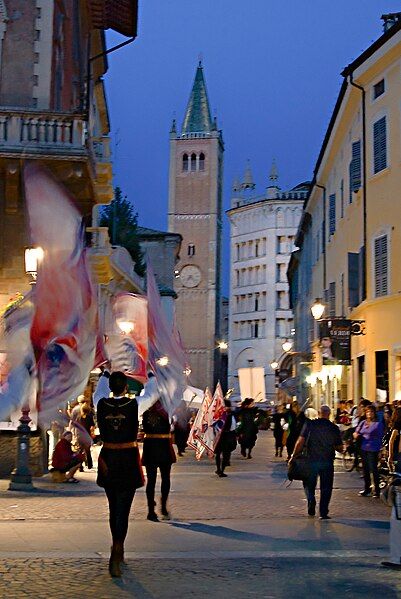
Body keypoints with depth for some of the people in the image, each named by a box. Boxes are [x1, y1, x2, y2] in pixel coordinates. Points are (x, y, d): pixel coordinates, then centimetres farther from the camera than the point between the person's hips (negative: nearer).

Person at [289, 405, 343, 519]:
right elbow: (340, 448, 3)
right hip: (327, 462, 1)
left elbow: (300, 442, -10)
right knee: (326, 488, 10)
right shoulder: (334, 428, 0)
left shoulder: (310, 424, -5)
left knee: (309, 485, 17)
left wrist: (293, 456, -2)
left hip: (311, 460, -1)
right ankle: (323, 512, 6)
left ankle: (311, 502, -2)